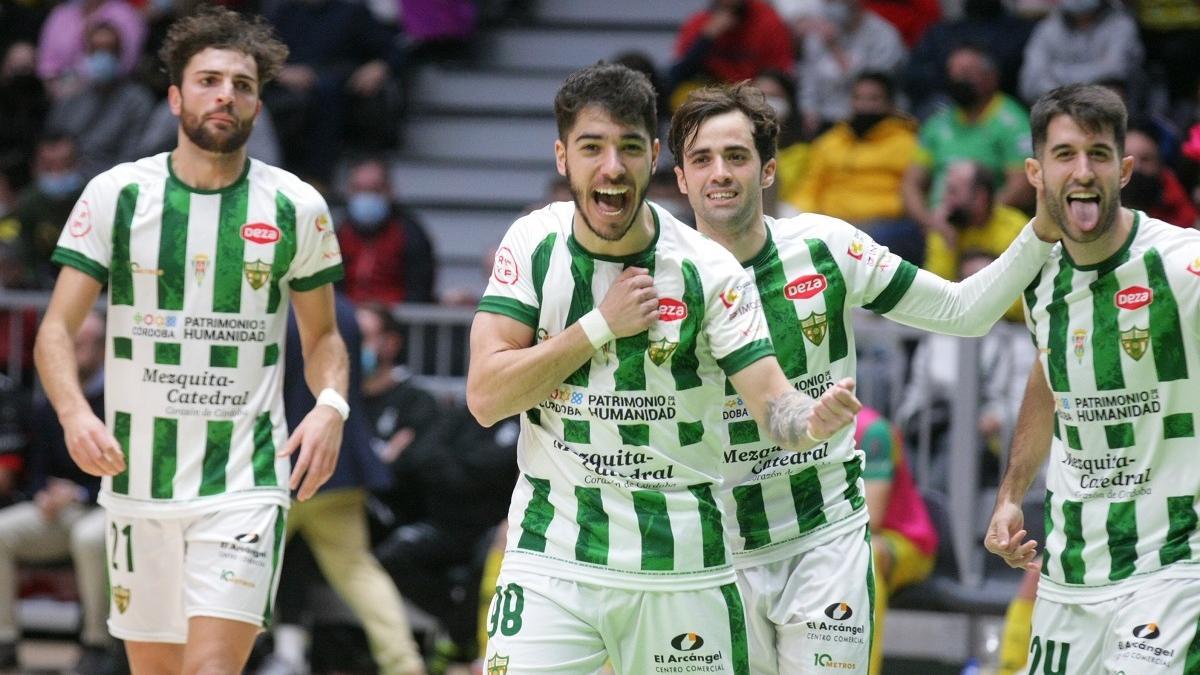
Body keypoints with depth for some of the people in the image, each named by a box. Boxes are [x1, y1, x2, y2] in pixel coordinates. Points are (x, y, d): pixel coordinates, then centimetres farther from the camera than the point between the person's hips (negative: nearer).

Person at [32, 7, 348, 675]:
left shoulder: (296, 207, 2)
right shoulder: (115, 195, 1)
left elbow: (322, 334, 14)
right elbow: (58, 328, -1)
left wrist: (331, 405, -8)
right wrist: (74, 413, -20)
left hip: (245, 481, -2)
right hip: (137, 480, 2)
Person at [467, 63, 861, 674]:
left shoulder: (707, 270, -8)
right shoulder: (533, 243, -3)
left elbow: (772, 404, -12)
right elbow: (485, 398, -9)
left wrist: (813, 420, -36)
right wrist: (602, 325, -16)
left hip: (679, 567, 0)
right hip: (551, 558, 0)